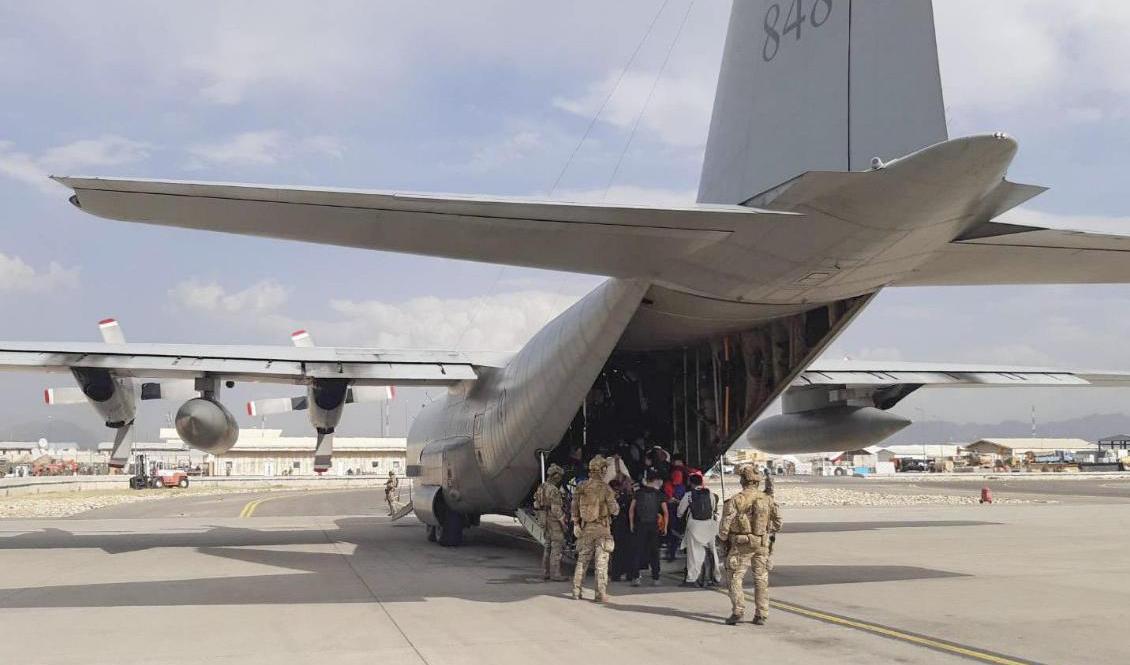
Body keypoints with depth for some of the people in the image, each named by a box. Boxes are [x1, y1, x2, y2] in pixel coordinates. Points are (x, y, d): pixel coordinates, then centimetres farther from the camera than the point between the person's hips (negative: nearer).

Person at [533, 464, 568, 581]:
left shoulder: (542, 488, 11)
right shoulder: (553, 490, -18)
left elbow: (538, 506, 16)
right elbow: (556, 509, -21)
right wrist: (563, 523, -14)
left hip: (545, 521, 9)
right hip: (554, 522, -9)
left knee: (548, 548, 15)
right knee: (557, 548, -4)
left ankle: (545, 573, 16)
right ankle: (555, 574, -4)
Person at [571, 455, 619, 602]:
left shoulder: (581, 487, 2)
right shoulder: (605, 488, -12)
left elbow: (574, 508, 5)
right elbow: (614, 510, -9)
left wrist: (575, 524, 12)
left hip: (585, 529, 4)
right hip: (601, 529, -4)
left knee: (582, 561, 13)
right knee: (601, 562, 0)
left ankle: (576, 591, 15)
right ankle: (601, 594, 0)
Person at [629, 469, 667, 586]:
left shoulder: (638, 492, 2)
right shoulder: (659, 494, 1)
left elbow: (631, 509, 2)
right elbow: (665, 512, 0)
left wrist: (631, 524, 10)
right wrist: (665, 527, 8)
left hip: (640, 525, 0)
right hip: (654, 526, 0)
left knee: (638, 551, 3)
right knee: (654, 552, 9)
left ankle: (635, 577, -6)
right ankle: (655, 579, 10)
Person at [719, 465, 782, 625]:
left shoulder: (735, 500, -12)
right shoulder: (768, 500, 0)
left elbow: (725, 524, -11)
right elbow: (777, 523, 7)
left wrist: (723, 540, 6)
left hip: (741, 545, -3)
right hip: (762, 545, 3)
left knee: (735, 577, 6)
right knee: (761, 579, 10)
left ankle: (738, 611, -6)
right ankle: (761, 615, 11)